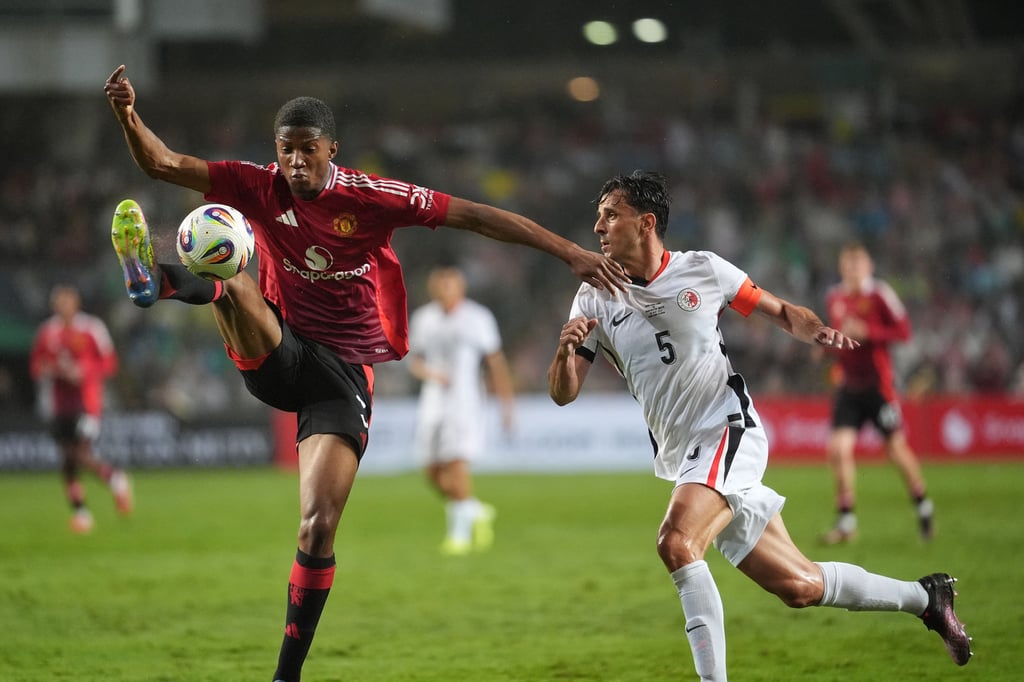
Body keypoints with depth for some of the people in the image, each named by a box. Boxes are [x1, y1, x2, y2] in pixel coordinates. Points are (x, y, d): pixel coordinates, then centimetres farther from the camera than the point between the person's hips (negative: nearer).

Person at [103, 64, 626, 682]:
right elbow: (164, 165, -8)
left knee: (319, 526, -10)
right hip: (277, 356, 2)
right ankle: (162, 279, -62)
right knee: (231, 283, -27)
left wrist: (571, 253, -10)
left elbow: (475, 215, -7)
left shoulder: (371, 197, -7)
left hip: (345, 374, -2)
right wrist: (129, 116, -28)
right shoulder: (260, 187, -2)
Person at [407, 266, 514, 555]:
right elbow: (414, 360, 13)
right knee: (434, 472, 3)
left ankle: (460, 534, -3)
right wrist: (432, 374, -9)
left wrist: (506, 403, 0)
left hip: (466, 400, -5)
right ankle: (478, 512, 25)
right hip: (433, 401, 5)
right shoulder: (423, 319, 8)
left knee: (456, 465, -14)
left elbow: (495, 363, 0)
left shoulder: (478, 318, -3)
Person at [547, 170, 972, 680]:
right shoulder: (595, 298, 5)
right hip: (684, 460, 4)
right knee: (798, 586, 6)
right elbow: (564, 393, 2)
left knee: (676, 542, -30)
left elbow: (780, 312, 10)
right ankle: (925, 597, 26)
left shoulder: (702, 269, -1)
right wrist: (566, 352, -20)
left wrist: (818, 332, -11)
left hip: (728, 432, -4)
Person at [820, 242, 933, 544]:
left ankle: (923, 505, 27)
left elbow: (903, 331, -11)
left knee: (896, 448, 3)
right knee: (838, 448, -9)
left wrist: (866, 332, -22)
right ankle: (846, 521, -1)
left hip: (878, 383, -4)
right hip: (849, 382, 4)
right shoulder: (833, 298, 8)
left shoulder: (879, 294, -8)